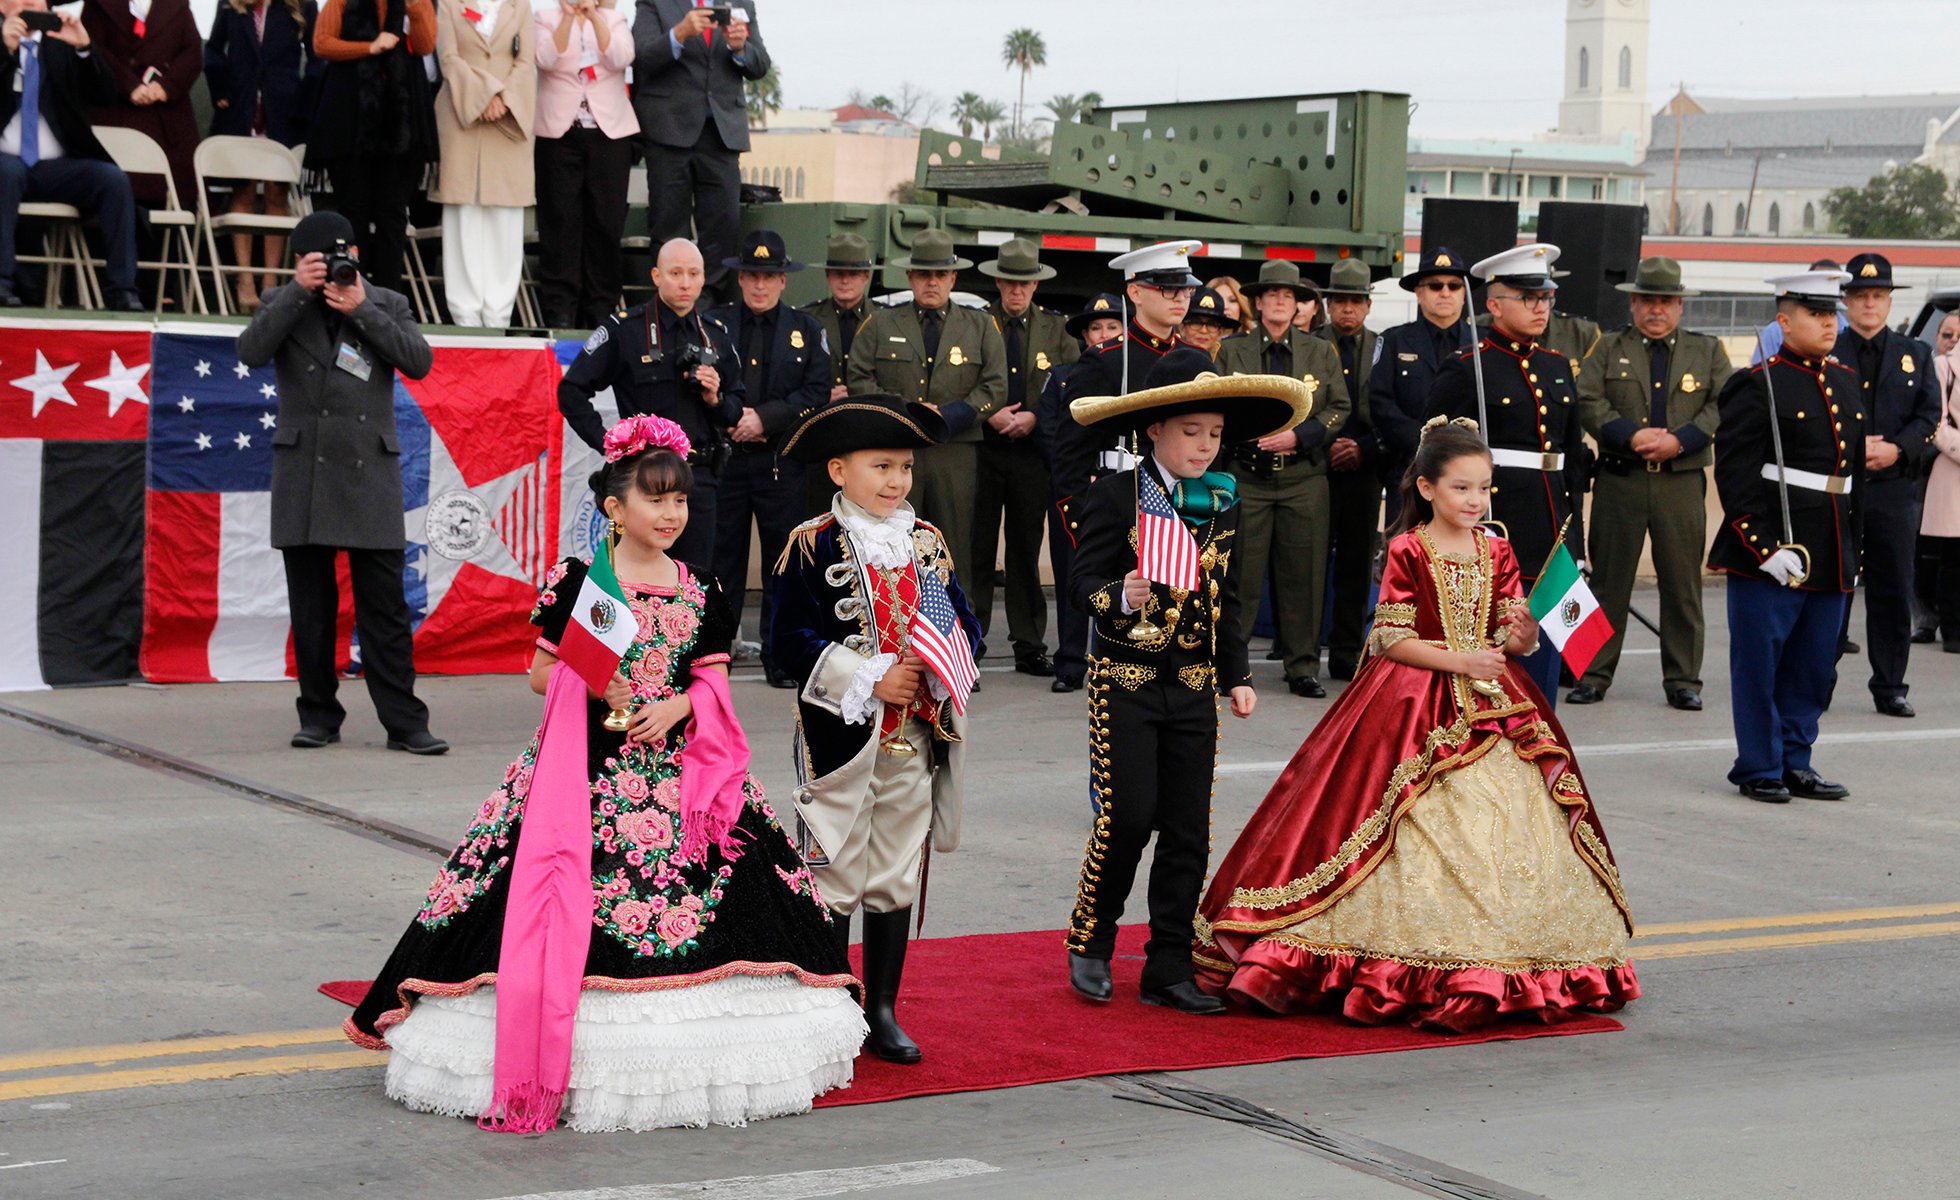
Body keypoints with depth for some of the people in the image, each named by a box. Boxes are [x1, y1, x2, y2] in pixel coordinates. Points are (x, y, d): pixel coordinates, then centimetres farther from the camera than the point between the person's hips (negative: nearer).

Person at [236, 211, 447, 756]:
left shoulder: (388, 304, 10)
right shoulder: (284, 303, 10)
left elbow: (419, 361, -5)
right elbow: (251, 352, -8)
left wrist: (362, 309, -11)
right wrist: (298, 292, -13)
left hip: (369, 472, -1)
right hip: (303, 476, 1)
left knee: (385, 606, -3)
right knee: (311, 607, 6)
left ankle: (404, 721, -2)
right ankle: (319, 716, 15)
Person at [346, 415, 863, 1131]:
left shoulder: (698, 592, 9)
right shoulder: (577, 582, -1)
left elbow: (713, 682, 11)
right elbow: (541, 675, 3)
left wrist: (677, 705, -8)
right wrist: (588, 680, -16)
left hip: (680, 769, 4)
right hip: (587, 769, -3)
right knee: (569, 908, -10)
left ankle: (684, 1060, 12)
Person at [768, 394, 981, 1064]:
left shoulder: (927, 543, 8)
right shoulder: (814, 545, -7)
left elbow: (963, 623, 12)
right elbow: (792, 641, -12)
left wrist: (940, 672, -9)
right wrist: (871, 680, -17)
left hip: (915, 734, 5)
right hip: (840, 736, -5)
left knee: (897, 877, 10)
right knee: (835, 875, 1)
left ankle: (882, 1012, 19)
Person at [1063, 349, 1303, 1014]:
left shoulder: (1221, 501, 10)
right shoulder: (1117, 495, -7)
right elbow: (1082, 580, -12)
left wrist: (1237, 675, 13)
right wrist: (1122, 598, -32)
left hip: (1194, 685, 5)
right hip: (1125, 680, -5)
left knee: (1188, 830, 3)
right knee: (1127, 816, -9)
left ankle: (1169, 970, 12)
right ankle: (1090, 943, 14)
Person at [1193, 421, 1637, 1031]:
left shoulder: (1497, 553, 9)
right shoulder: (1407, 552, -4)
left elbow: (1514, 640, 7)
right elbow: (1392, 640, -7)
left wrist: (1523, 633, -16)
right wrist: (1458, 660, -18)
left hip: (1492, 707, 5)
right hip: (1416, 709, -4)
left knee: (1505, 822, -1)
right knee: (1426, 833, -10)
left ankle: (1499, 972, 8)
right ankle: (1410, 972, -2)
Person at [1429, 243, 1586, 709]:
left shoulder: (1559, 368, 15)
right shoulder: (1466, 369, -5)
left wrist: (1574, 538, 15)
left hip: (1552, 542, 6)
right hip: (1493, 538, -6)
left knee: (1544, 668, 9)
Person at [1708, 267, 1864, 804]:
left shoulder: (1848, 383, 14)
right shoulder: (1757, 385, -9)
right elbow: (1734, 472, -13)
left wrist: (1853, 548, 16)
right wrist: (1763, 546, -18)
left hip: (1831, 554, 7)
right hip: (1773, 548, -7)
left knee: (1815, 668, 12)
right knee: (1759, 663, 1)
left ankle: (1795, 763, 23)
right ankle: (1760, 769, 10)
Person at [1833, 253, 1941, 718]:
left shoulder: (1916, 355, 12)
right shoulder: (1826, 354, 7)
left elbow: (1929, 415, 4)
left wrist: (1897, 449, -13)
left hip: (1894, 491, 2)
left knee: (1893, 592, 4)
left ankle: (1890, 687, 12)